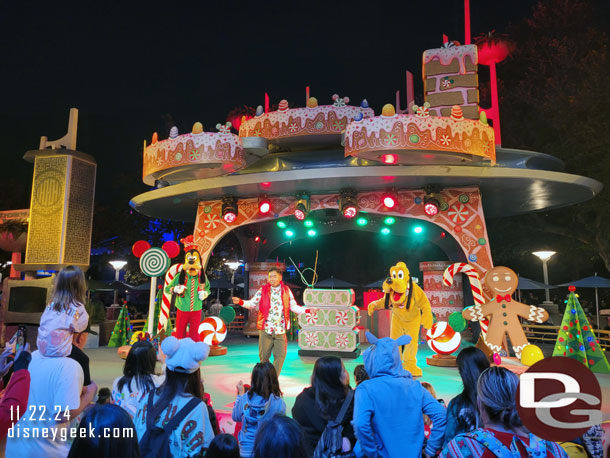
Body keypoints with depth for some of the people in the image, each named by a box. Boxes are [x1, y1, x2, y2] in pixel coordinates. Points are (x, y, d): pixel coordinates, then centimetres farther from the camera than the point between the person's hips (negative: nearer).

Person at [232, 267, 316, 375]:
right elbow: (252, 303, 2)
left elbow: (294, 306, 10)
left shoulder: (286, 290, 6)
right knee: (264, 356, 8)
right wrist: (240, 302, -16)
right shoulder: (263, 290, 3)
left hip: (280, 329, 1)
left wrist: (308, 310, -2)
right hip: (265, 328, -1)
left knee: (280, 355, -1)